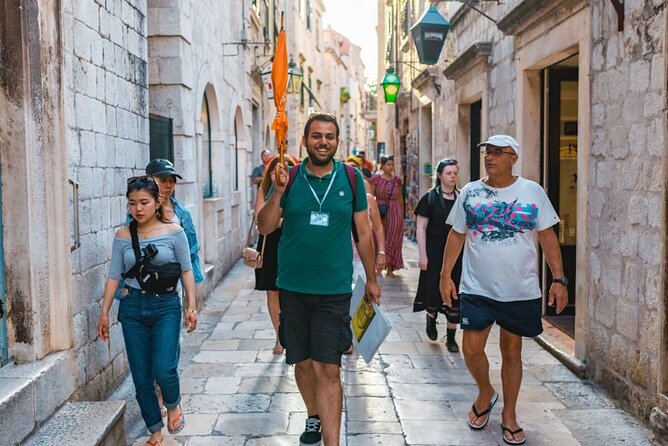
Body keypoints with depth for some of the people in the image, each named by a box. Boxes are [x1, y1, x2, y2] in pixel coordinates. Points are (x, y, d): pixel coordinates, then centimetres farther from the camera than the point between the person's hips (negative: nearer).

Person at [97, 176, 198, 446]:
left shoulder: (173, 232, -5)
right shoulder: (123, 236, 2)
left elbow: (186, 270, -1)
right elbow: (114, 275, 5)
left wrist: (191, 306, -7)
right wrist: (104, 312, 2)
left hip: (166, 305, -2)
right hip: (132, 307, 3)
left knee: (163, 370, -15)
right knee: (141, 377, 6)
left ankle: (173, 403, 19)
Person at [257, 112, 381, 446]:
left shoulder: (351, 178, 0)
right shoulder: (289, 177, 1)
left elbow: (363, 232, 7)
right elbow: (264, 227, -2)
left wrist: (371, 279, 10)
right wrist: (277, 193, -18)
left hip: (334, 290, -2)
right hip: (293, 287, 2)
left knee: (328, 369, -6)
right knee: (302, 363, 15)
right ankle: (314, 417, 39)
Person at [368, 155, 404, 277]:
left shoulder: (397, 180, 6)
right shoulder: (376, 178, -4)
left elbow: (400, 198, 13)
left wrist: (401, 214, 12)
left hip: (395, 213, 3)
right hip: (380, 212, -3)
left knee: (393, 240, 6)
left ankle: (390, 268, 15)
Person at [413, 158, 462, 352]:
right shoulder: (430, 198, -2)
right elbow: (421, 228, -4)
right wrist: (422, 254, -10)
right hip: (435, 251, -3)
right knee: (434, 290, -1)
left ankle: (451, 337, 16)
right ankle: (431, 318, 33)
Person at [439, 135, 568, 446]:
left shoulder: (533, 192, -1)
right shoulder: (470, 192, 2)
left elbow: (547, 237, 1)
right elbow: (456, 235, 6)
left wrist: (559, 280, -5)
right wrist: (445, 275, 0)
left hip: (521, 291, 0)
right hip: (477, 289, 1)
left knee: (511, 352, 10)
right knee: (471, 348, -3)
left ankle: (509, 415, 27)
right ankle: (485, 393, 29)